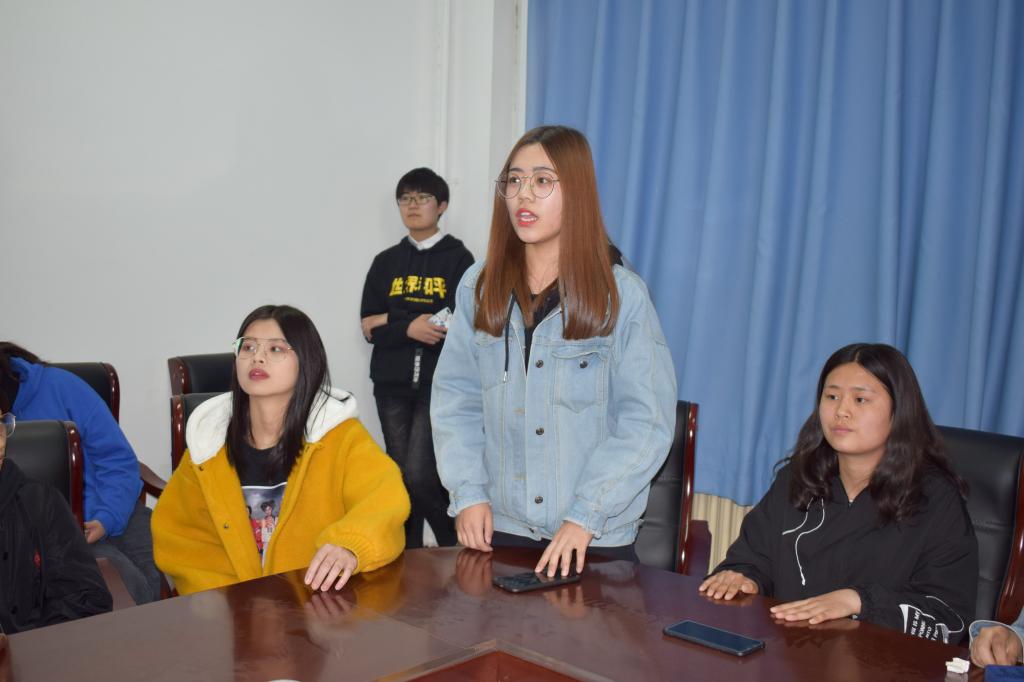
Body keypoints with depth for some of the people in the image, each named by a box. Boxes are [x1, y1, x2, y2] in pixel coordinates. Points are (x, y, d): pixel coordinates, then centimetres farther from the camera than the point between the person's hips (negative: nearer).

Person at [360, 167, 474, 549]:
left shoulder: (458, 259, 2)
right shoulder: (386, 262, 12)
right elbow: (369, 328, 4)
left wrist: (391, 321, -8)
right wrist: (409, 326, -17)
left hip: (439, 383, -4)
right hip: (392, 385, 4)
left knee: (419, 474, -12)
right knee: (401, 475, 6)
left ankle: (456, 548, 9)